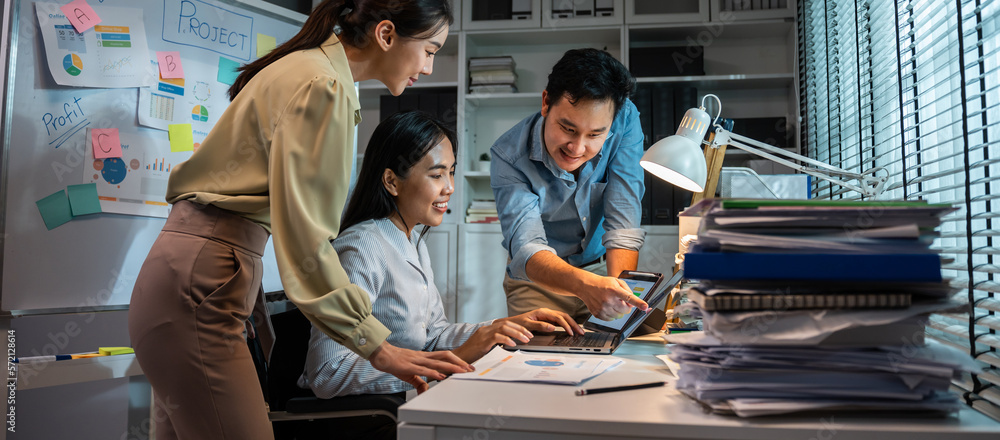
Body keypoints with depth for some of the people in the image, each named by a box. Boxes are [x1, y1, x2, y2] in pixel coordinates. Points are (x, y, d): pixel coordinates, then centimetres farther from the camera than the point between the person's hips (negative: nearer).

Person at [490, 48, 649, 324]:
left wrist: (618, 290, -36)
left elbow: (623, 222, -22)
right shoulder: (509, 155, -23)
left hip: (604, 269, 2)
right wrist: (584, 284, -53)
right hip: (538, 282, -2)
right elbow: (526, 247, -33)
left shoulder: (625, 120, -18)